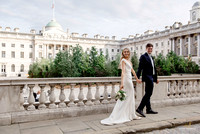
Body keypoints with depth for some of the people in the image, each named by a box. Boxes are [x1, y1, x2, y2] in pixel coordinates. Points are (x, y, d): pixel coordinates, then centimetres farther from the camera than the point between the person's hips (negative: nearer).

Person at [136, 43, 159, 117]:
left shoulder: (151, 57, 21)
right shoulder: (143, 57, -6)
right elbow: (140, 68, -14)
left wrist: (156, 78, 25)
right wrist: (137, 78, -21)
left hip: (152, 77, 9)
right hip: (147, 77, -9)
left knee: (148, 94, 12)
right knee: (148, 93, -13)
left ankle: (149, 109, 18)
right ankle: (140, 108, -11)